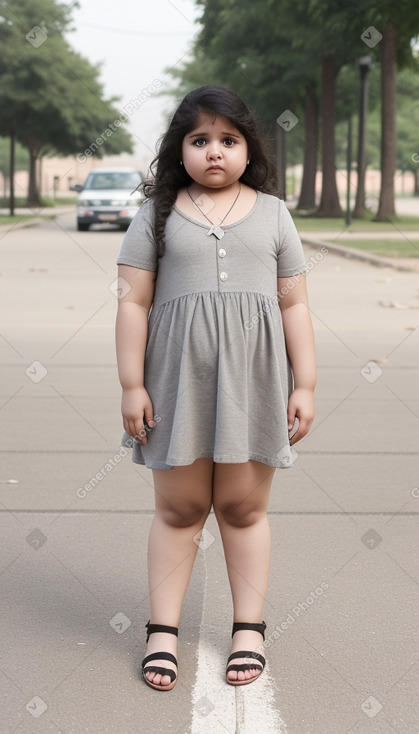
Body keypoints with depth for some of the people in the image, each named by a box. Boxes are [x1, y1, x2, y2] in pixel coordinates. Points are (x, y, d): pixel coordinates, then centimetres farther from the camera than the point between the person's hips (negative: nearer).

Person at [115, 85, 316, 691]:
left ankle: (249, 627, 17)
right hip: (177, 378, 0)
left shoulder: (272, 212, 8)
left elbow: (295, 305, 7)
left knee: (244, 506, 6)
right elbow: (133, 302, 1)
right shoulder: (157, 214, 4)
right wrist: (132, 386, -4)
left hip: (252, 377, 1)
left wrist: (305, 385, 3)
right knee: (178, 507, 5)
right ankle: (163, 630, 14)